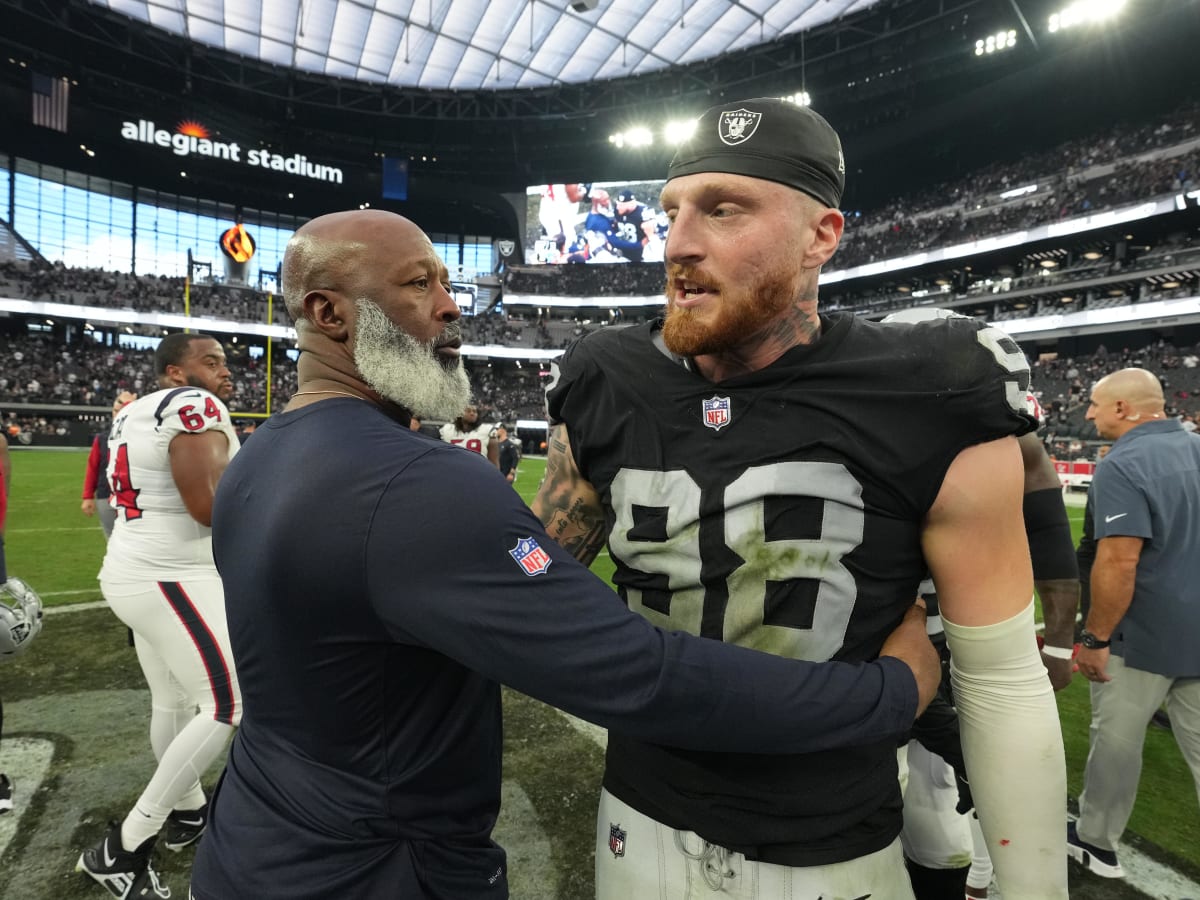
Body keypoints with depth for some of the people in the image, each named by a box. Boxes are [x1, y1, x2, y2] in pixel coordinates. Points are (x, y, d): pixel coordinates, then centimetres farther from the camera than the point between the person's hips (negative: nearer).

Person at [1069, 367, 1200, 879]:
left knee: (1116, 744, 11)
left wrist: (1095, 637, -17)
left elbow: (1119, 563, -25)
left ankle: (1096, 842, 29)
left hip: (1143, 637, -7)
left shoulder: (1122, 466, -20)